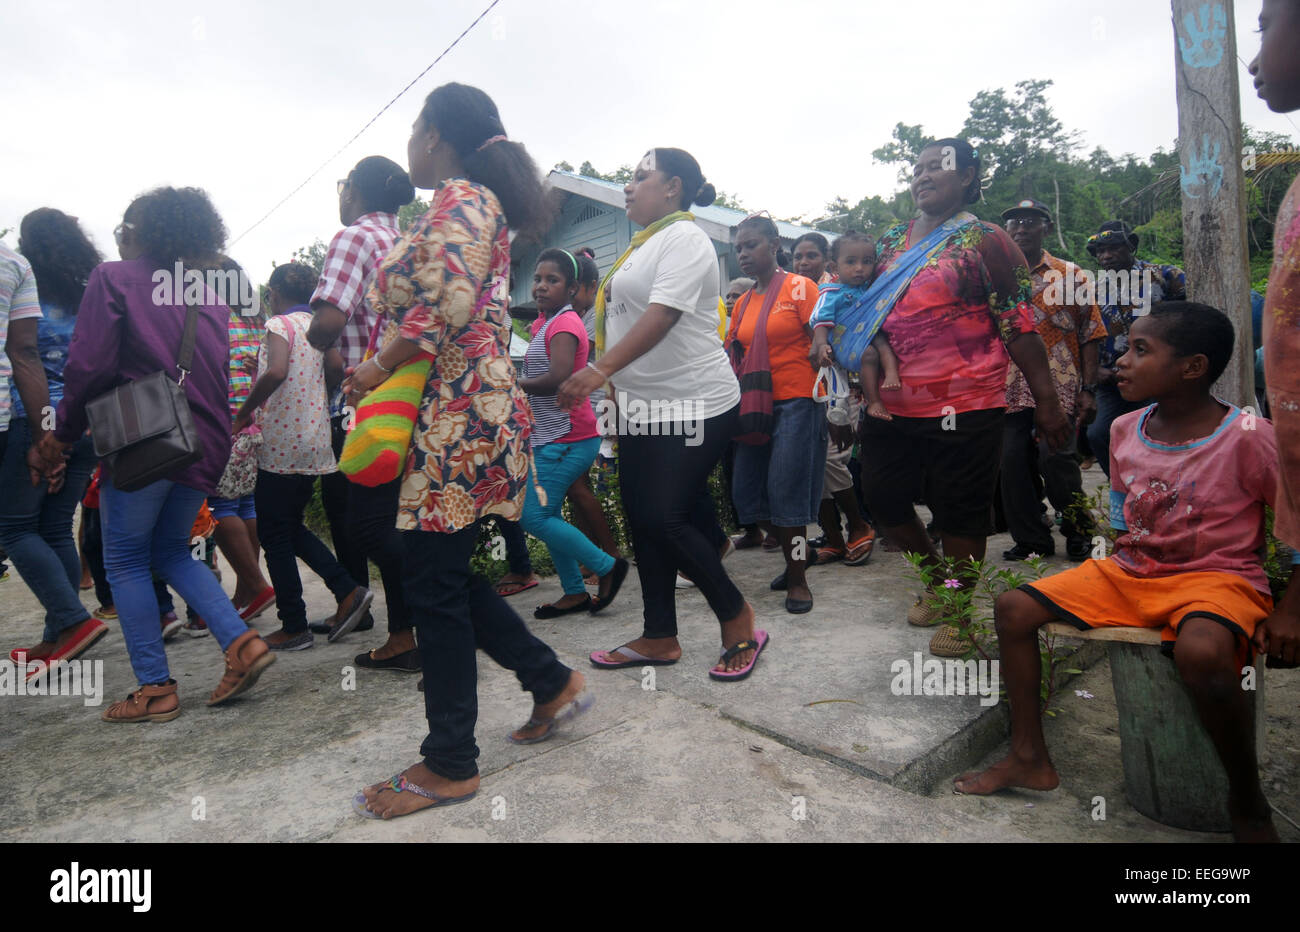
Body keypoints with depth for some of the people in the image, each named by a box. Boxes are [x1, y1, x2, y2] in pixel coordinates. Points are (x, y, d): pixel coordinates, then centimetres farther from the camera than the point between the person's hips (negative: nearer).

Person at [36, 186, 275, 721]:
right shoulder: (209, 295, 14)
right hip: (204, 447, 6)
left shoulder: (114, 279, -2)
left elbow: (88, 365, -8)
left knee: (126, 562, 8)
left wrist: (63, 434, 3)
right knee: (171, 551, 19)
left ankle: (155, 688, 9)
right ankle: (240, 642, 4)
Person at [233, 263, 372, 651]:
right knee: (292, 527, 20)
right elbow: (337, 369, -2)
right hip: (315, 444, 7)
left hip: (282, 443, -7)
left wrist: (245, 412, -14)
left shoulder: (279, 324, -8)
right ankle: (348, 589, 9)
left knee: (275, 535, 4)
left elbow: (276, 372, -25)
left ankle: (294, 627, 9)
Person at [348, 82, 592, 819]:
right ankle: (554, 683, 26)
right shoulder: (477, 204, 23)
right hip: (461, 413, 10)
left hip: (457, 418, -10)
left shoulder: (459, 199, -7)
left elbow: (446, 304, -23)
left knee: (436, 587, -2)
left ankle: (450, 766, 13)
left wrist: (380, 367, -9)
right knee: (446, 577, 15)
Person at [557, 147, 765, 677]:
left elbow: (663, 314, -24)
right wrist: (610, 381, 19)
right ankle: (659, 638, 20)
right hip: (644, 406, 10)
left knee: (663, 518, -12)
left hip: (693, 405, -9)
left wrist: (601, 368, -33)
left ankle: (737, 618, 10)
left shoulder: (684, 238, -9)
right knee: (642, 518, 8)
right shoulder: (644, 244, 20)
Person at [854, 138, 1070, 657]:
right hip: (892, 404, 6)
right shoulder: (891, 242, 14)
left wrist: (1046, 401, -9)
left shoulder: (984, 242, -3)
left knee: (960, 513, 3)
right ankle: (935, 575, 38)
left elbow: (1019, 326, -6)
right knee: (882, 497, 11)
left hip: (963, 406, -6)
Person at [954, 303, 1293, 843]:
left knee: (1200, 651, -40)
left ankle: (1248, 803, -10)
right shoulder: (1124, 430, 3)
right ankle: (1030, 758, 7)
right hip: (1130, 573, 6)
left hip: (1217, 578, -6)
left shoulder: (1247, 438, -15)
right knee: (1013, 607, -5)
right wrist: (1114, 577, 12)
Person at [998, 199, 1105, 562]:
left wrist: (1089, 390, -4)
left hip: (1059, 389, -2)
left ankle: (1079, 531, 14)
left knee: (1056, 459, -10)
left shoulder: (1071, 276, 6)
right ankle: (1031, 539, 17)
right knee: (1013, 463, 1)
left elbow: (1090, 337, 4)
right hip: (1009, 391, 3)